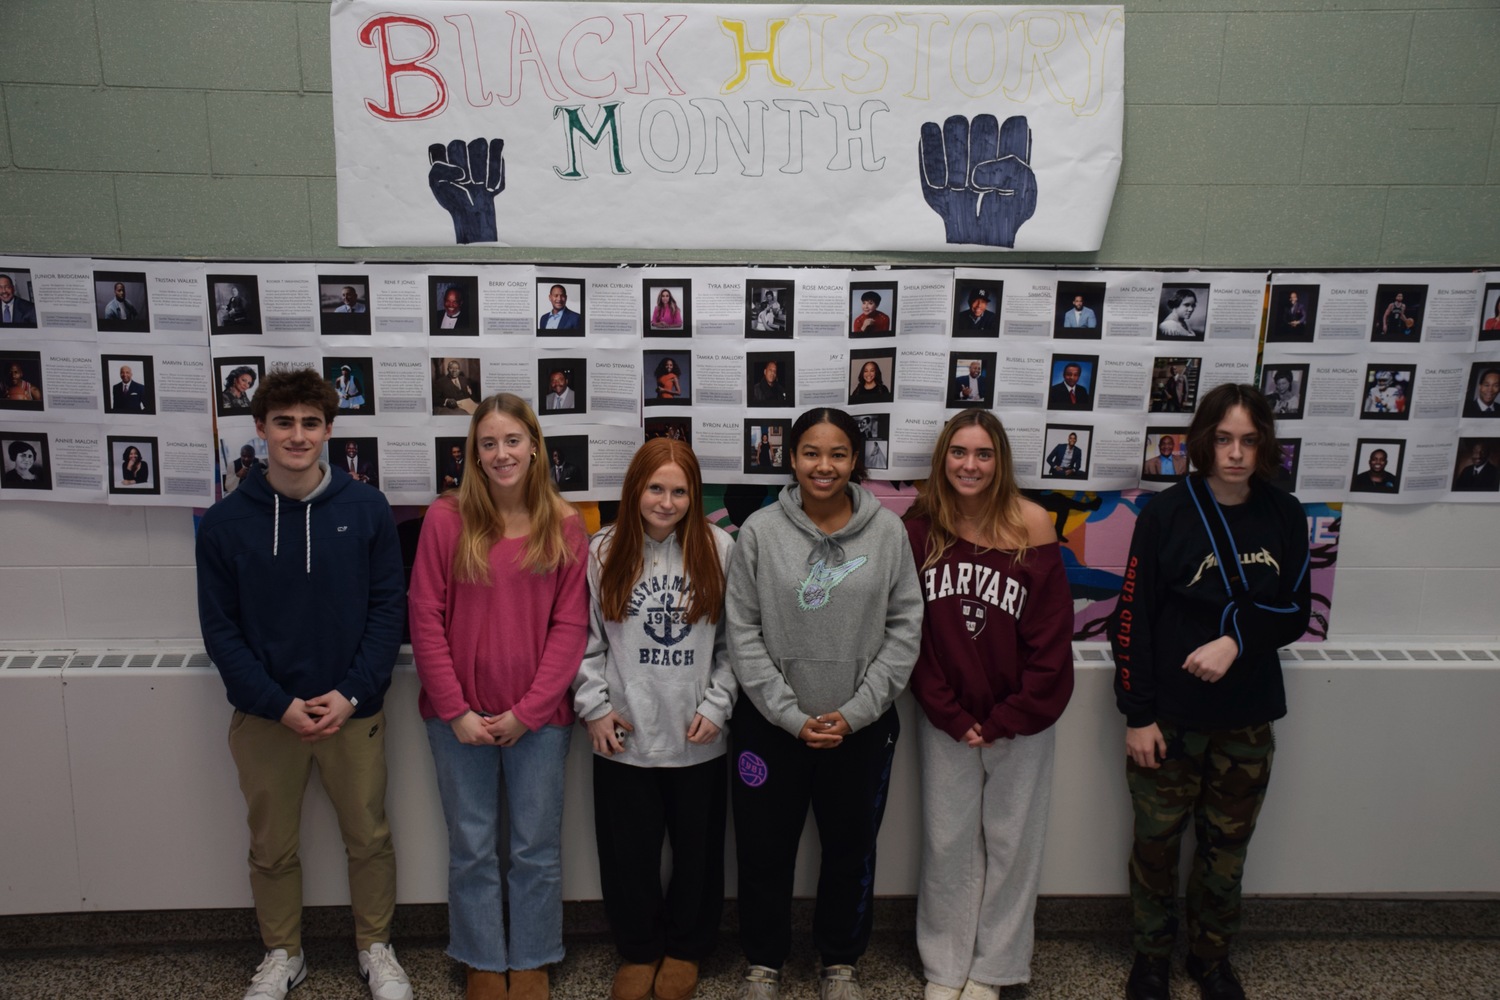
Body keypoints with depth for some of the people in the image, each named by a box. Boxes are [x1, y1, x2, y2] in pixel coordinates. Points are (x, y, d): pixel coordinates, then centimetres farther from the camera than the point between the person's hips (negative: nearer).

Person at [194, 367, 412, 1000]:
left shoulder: (366, 509, -5)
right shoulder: (225, 521, -4)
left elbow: (387, 609, -5)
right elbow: (220, 627, -4)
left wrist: (352, 693, -14)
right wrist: (278, 704, -13)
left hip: (354, 711, 0)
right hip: (264, 717, 1)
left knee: (369, 838, 12)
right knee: (272, 847, 15)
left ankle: (376, 948, 34)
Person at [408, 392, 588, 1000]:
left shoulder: (565, 526, -2)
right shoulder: (447, 518, -5)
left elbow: (570, 625, -4)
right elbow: (426, 619, -5)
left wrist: (527, 711, -10)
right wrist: (456, 710, -9)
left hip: (538, 716, 1)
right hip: (461, 716, 0)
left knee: (538, 847, 11)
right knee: (472, 848, 12)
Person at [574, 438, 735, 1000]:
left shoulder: (719, 549, -3)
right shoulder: (604, 552, -1)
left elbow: (733, 641, 1)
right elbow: (584, 639, 3)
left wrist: (717, 706, -5)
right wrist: (594, 707, -3)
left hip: (698, 739, 0)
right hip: (624, 738, 0)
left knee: (697, 850, 14)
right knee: (628, 854, 11)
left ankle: (685, 949, 37)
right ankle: (638, 952, 34)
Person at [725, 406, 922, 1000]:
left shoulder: (888, 532, -4)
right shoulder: (760, 531, -6)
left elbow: (904, 628, -3)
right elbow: (743, 633, -6)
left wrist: (856, 712, -10)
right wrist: (792, 716, -12)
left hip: (862, 725, 1)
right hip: (770, 724, 0)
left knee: (851, 850, 16)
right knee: (765, 849, 12)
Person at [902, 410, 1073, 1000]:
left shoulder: (1031, 527, -10)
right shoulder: (920, 530, -6)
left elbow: (1051, 639, -9)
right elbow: (909, 633, -4)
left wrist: (1004, 721, -10)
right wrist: (951, 716, -9)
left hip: (1020, 721, -1)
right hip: (944, 720, 1)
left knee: (1011, 842, 10)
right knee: (947, 842, 11)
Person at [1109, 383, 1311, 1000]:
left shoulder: (1284, 517, -1)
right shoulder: (1167, 513, -9)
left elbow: (1294, 613, 3)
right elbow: (1132, 618, -9)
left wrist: (1237, 639, -17)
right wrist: (1136, 714, -10)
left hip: (1248, 720, 3)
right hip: (1170, 717, -2)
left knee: (1227, 848, 15)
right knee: (1156, 843, 10)